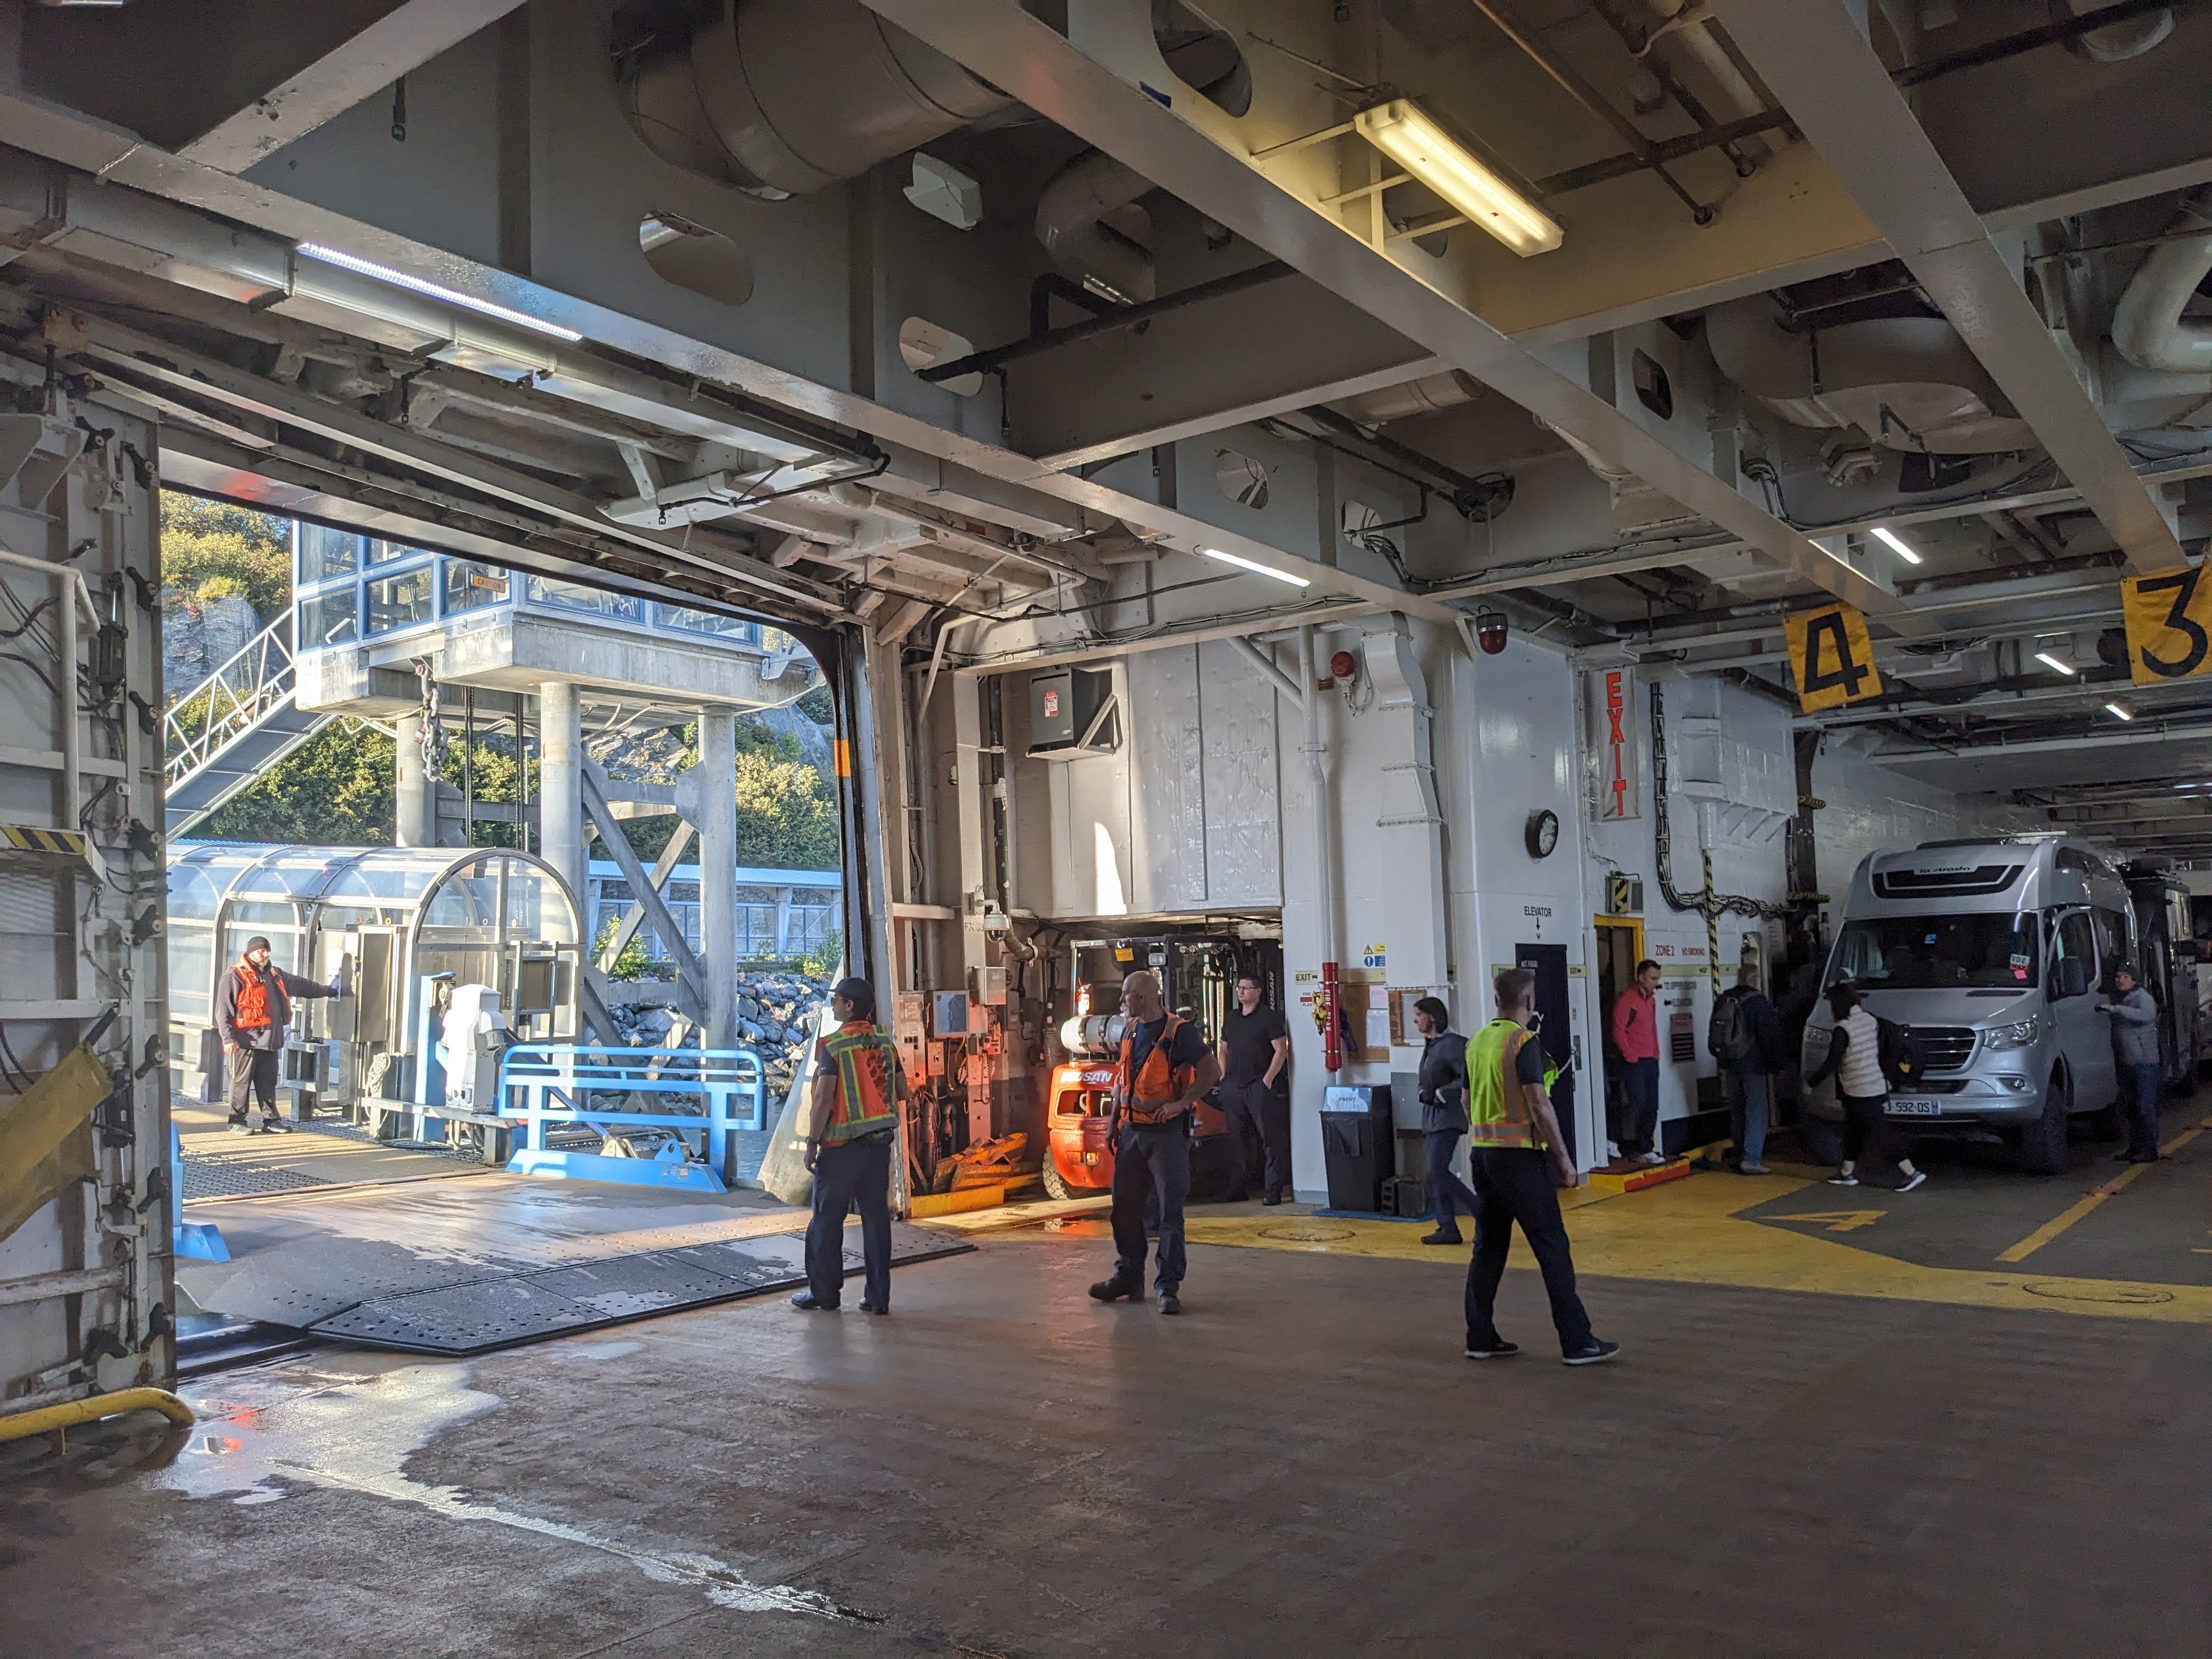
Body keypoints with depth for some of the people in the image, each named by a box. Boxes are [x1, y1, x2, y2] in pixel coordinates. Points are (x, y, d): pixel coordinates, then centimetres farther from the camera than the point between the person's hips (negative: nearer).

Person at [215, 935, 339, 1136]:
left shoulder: (275, 975, 18)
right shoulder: (235, 977, -4)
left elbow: (301, 985, 32)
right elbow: (223, 1011, -8)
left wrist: (328, 991, 37)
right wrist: (228, 1038, -15)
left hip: (270, 1040, 7)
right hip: (245, 1041, -7)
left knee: (268, 1082, 11)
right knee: (241, 1081, -2)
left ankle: (271, 1120, 16)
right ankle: (237, 1121, 6)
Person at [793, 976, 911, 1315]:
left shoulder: (832, 1046, -12)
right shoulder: (886, 1044, 5)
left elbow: (823, 1099, -16)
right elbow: (903, 1093, 10)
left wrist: (812, 1143, -8)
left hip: (842, 1146, -5)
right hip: (881, 1143, 5)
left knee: (828, 1218, 7)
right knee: (876, 1217, 8)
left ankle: (824, 1293, 13)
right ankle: (878, 1296, 9)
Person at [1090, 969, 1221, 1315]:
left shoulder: (1179, 1032, -11)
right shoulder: (1130, 1030, 11)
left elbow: (1212, 1071, -14)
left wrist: (1182, 1103, -18)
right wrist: (1114, 1123, 14)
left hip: (1167, 1133, -7)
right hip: (1132, 1132, 7)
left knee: (1170, 1211, -3)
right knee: (1125, 1208, 11)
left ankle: (1169, 1286, 1)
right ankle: (1128, 1277, 23)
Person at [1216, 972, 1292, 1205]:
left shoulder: (1269, 1017, -2)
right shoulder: (1231, 1018, 17)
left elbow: (1281, 1050, -6)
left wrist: (1268, 1079, -12)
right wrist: (1223, 1076, 10)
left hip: (1259, 1087, -6)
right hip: (1233, 1088, 6)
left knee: (1269, 1139, -5)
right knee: (1237, 1139, 9)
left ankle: (1273, 1189, -2)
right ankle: (1238, 1188, 16)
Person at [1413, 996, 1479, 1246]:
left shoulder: (1452, 1044, -14)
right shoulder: (1432, 1046, 14)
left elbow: (1467, 1080, -22)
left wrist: (1440, 1095, -18)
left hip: (1448, 1117, -10)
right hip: (1432, 1118, 10)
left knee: (1438, 1171, -13)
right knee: (1436, 1174, 7)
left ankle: (1483, 1211, -4)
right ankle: (1448, 1229, 10)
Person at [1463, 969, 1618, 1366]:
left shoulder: (1477, 1042, 10)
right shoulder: (1524, 1041, -12)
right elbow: (1539, 1105, -18)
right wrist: (1563, 1158, -13)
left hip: (1483, 1152, 7)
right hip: (1520, 1154, -7)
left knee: (1489, 1247, 12)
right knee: (1552, 1247, -1)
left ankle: (1481, 1338, 16)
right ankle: (1577, 1343, 2)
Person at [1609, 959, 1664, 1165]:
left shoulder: (1651, 999, 15)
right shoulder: (1626, 1000, -11)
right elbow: (1618, 1032, -14)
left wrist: (1656, 1053, 13)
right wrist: (1631, 1057, -13)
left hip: (1651, 1061, 8)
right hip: (1634, 1063, -8)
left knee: (1652, 1107, 8)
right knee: (1638, 1106, -8)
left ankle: (1646, 1149, 15)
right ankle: (1637, 1150, -1)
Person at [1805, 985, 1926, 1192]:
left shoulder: (1843, 1030, -18)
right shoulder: (1871, 1020, 5)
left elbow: (1831, 1064, -17)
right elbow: (1881, 1052, 12)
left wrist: (1810, 1082, -5)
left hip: (1860, 1093, -9)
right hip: (1878, 1087, 9)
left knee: (1881, 1135, -5)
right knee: (1852, 1130, 18)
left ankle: (1911, 1173, -6)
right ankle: (1847, 1173, 26)